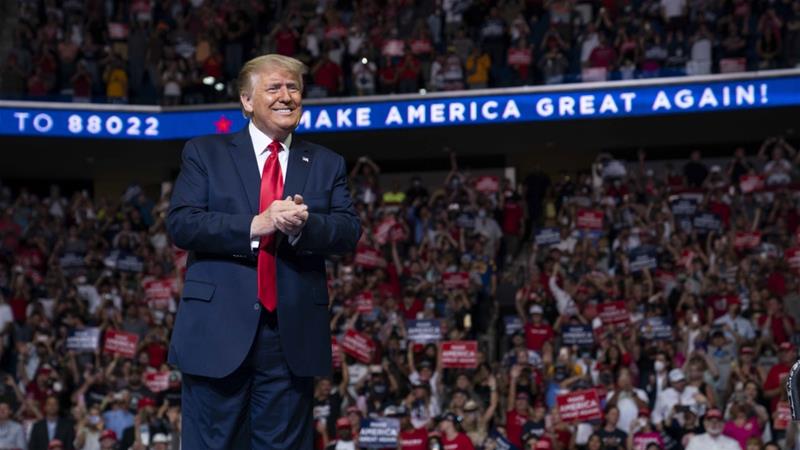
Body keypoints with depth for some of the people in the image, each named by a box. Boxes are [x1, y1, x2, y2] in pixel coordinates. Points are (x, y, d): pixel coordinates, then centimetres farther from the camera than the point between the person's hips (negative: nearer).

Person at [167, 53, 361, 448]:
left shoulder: (327, 164, 14)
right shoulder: (204, 153, 7)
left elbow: (349, 231, 3)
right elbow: (180, 223, -6)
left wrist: (305, 225, -18)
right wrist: (255, 225, -18)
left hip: (294, 337, 2)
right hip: (219, 332, -2)